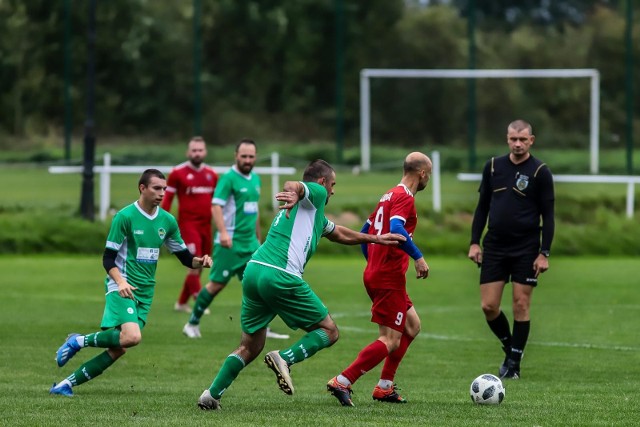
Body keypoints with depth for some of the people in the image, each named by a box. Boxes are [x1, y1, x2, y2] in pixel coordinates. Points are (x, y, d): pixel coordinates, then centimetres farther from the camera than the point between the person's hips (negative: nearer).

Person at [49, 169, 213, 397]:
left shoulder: (167, 221, 8)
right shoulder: (125, 216, -9)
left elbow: (184, 256, 16)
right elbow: (108, 258, -8)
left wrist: (200, 262, -6)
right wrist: (120, 282, -25)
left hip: (144, 292, 6)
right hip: (122, 287, -6)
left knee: (118, 350, -2)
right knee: (131, 337, -30)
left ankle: (67, 384, 6)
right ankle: (79, 341, -9)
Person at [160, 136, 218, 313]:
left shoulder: (211, 174, 11)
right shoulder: (177, 173, -3)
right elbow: (167, 200, -1)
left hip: (206, 225, 5)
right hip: (188, 224, -5)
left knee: (197, 267, 8)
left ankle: (182, 302, 20)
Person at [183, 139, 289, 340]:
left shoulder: (255, 179, 13)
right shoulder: (229, 178, -11)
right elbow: (216, 206, -20)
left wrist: (258, 238, 24)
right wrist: (223, 232, -32)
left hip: (250, 243, 7)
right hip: (230, 242, -7)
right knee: (217, 284, -3)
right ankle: (192, 324, 10)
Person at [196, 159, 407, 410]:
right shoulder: (316, 193, 6)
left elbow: (341, 234, 47)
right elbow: (292, 185, -18)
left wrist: (376, 238, 51)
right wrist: (293, 194, -41)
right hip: (281, 276, -9)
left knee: (250, 347, 15)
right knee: (329, 332, 5)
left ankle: (211, 395, 4)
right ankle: (285, 359, -16)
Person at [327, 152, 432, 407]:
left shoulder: (389, 195, 17)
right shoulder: (405, 197, -12)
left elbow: (364, 232, 22)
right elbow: (396, 230, -30)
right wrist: (418, 257, -24)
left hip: (374, 273, 10)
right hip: (389, 278, -10)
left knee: (412, 326, 19)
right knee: (390, 341, -9)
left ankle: (385, 388, 17)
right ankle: (342, 383, -13)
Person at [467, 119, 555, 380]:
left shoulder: (540, 172, -5)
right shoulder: (493, 167, 6)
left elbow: (548, 215, -4)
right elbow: (482, 207, 12)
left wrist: (544, 253, -10)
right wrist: (474, 243, 4)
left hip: (526, 249, -3)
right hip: (494, 247, 3)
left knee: (521, 306, -1)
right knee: (489, 306, -1)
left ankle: (514, 363, 9)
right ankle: (509, 346, 23)